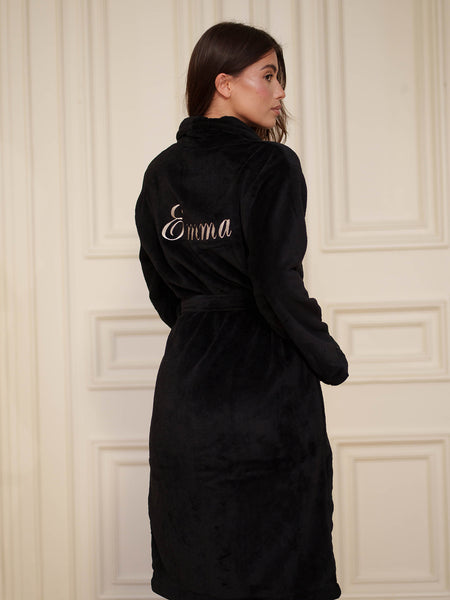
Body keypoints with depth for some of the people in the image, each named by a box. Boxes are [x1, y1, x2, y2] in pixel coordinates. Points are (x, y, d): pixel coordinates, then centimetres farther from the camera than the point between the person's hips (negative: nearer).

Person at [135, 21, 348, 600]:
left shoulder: (161, 173, 7)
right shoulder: (272, 166, -12)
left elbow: (163, 290, 12)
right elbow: (278, 287, -18)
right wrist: (331, 361, -4)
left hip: (186, 378, 6)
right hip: (267, 383, -6)